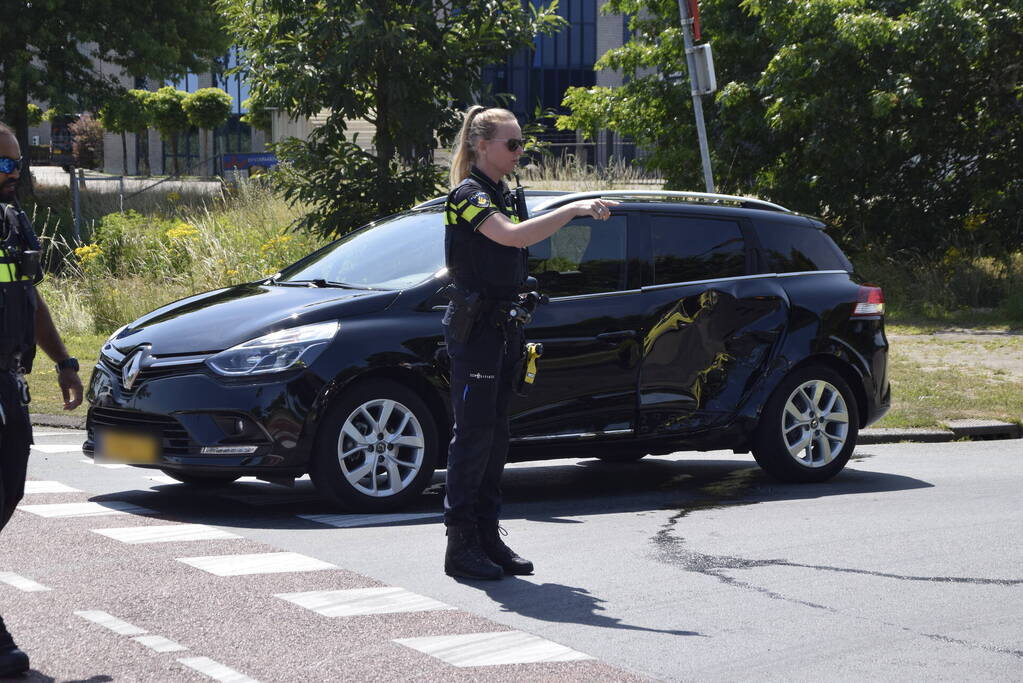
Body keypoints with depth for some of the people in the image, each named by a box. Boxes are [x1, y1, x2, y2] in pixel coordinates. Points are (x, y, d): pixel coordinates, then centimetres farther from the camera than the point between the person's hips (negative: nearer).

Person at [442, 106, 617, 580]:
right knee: (473, 433, -8)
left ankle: (488, 537, 14)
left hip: (501, 326, 9)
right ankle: (461, 544, -6)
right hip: (474, 325, -9)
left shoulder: (502, 195, 17)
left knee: (494, 434, 9)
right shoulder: (468, 194, -12)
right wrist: (575, 208, -30)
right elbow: (513, 236, -30)